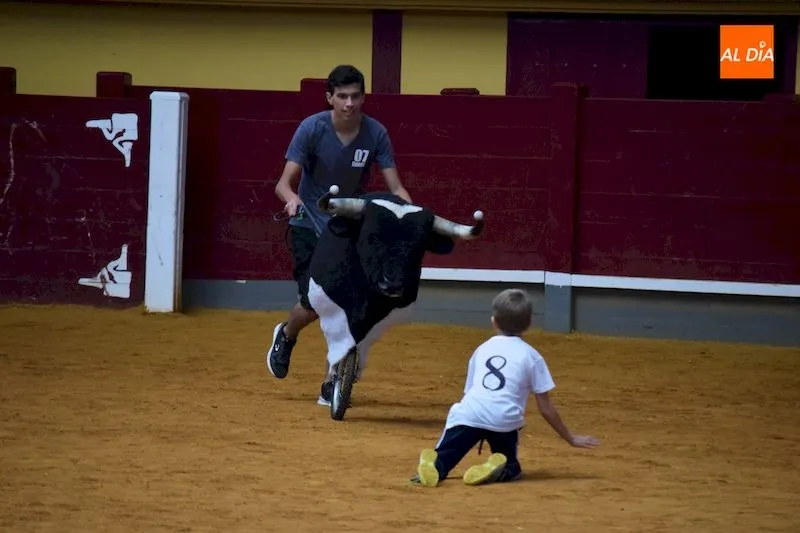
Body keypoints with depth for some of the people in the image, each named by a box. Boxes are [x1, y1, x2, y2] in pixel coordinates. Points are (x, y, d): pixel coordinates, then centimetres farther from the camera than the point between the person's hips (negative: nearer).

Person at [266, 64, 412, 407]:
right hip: (310, 225, -2)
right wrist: (292, 198, -44)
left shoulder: (375, 134, -12)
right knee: (314, 303, -10)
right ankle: (286, 336, 27)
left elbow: (395, 187, -11)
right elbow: (285, 183, -21)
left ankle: (331, 386, 7)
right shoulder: (312, 128, -17)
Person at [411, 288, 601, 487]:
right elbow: (546, 408, 18)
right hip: (504, 419, -1)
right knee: (511, 468, 23)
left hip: (468, 415, 1)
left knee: (441, 459, 7)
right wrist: (571, 439, 28)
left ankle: (435, 467, -28)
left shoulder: (482, 349, 26)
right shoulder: (531, 356, 17)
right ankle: (501, 471, -12)